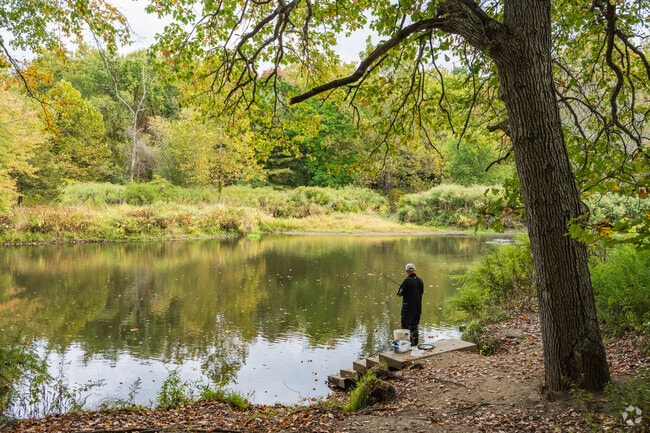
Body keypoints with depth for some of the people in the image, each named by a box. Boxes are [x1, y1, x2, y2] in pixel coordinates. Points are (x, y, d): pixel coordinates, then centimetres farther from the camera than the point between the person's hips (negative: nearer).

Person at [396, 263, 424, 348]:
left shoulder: (407, 280, -16)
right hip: (418, 307, 7)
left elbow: (400, 293, -13)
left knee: (406, 325, -1)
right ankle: (415, 343, 21)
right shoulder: (420, 280, 3)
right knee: (414, 325, 15)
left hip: (408, 307, -6)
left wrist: (399, 292, 9)